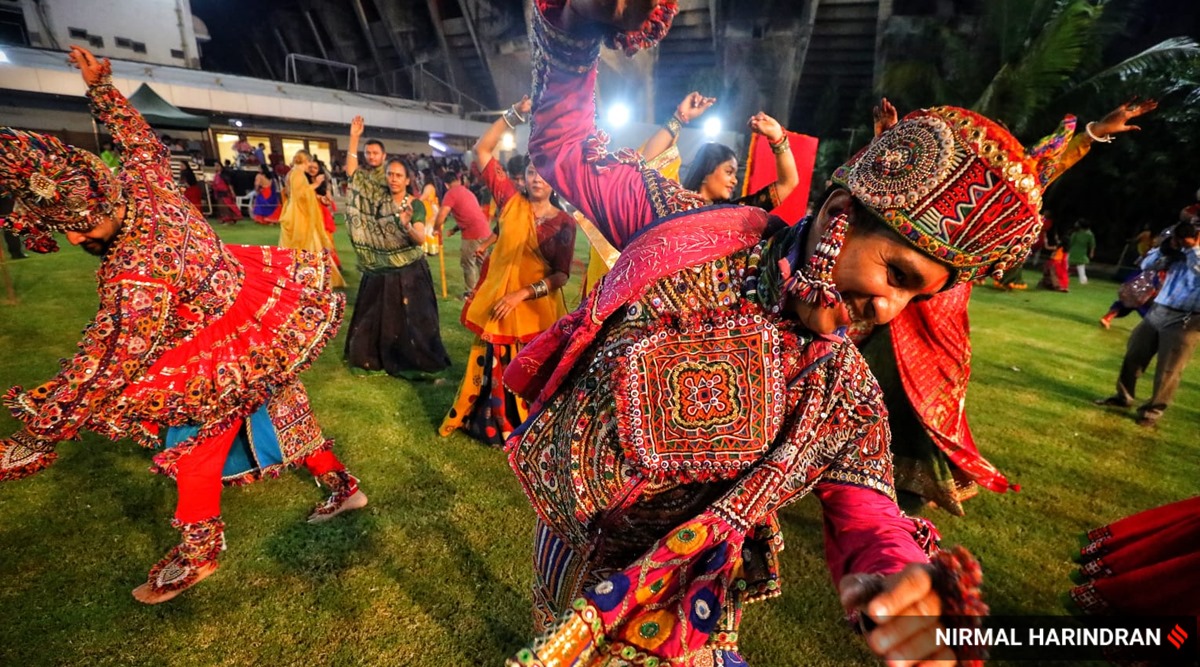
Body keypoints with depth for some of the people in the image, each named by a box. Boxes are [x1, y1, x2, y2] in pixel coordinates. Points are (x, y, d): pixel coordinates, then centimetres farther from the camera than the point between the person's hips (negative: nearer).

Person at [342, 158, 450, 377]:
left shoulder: (416, 205, -8)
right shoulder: (381, 203, 6)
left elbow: (421, 239, -20)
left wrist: (407, 225, -41)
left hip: (410, 272, -5)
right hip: (382, 272, 5)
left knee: (410, 319, -1)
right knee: (379, 318, 11)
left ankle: (413, 362, 13)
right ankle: (379, 358, 28)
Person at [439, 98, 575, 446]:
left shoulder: (564, 222, -6)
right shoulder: (512, 202, -2)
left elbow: (561, 274, -9)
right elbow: (482, 149, -5)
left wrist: (523, 293, -19)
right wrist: (517, 113, -11)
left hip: (537, 310, -1)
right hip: (497, 304, 2)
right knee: (490, 369, 16)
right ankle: (486, 423, 41)